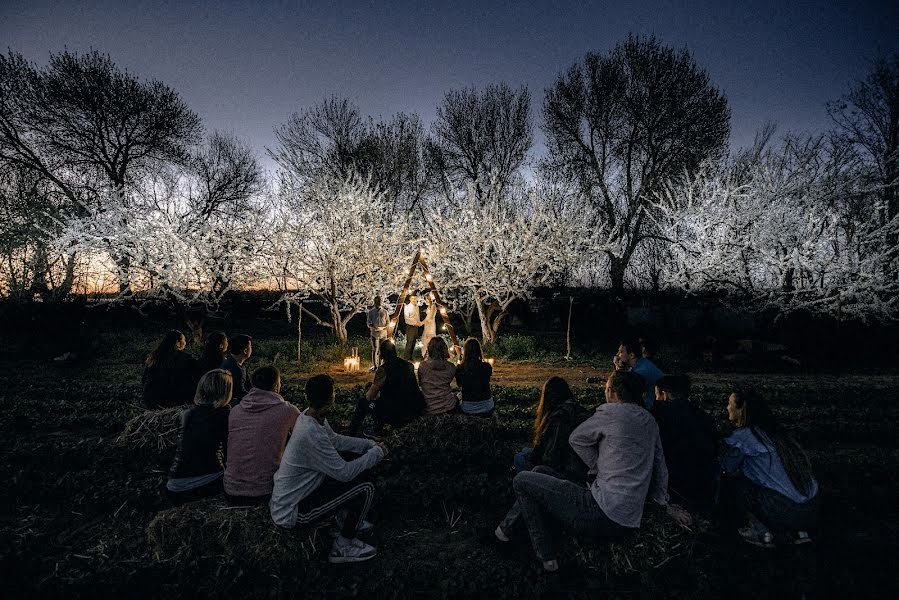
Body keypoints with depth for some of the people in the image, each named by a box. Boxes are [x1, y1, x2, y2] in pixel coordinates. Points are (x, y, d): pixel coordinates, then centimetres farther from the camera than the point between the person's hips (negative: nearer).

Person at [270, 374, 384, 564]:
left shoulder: (308, 416, -4)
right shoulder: (312, 434, -33)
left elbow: (336, 440, 13)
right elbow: (344, 473, -24)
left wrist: (370, 444, 6)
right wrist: (376, 453, -11)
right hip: (290, 513, -9)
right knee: (365, 488, -15)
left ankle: (346, 518, 25)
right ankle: (344, 547, 3)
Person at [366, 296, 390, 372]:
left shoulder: (384, 312, 8)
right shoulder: (371, 311, 4)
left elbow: (388, 323, 8)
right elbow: (368, 323, 2)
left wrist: (383, 328, -10)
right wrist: (374, 328, -16)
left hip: (383, 333, 2)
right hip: (374, 334, -2)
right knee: (375, 349, -2)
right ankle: (374, 365, 3)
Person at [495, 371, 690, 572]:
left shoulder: (611, 412, -9)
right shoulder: (650, 421, 12)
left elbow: (575, 439, 4)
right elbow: (659, 464, 24)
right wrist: (665, 503, 34)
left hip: (603, 515, -9)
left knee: (522, 480, -2)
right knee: (540, 472, 17)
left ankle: (547, 556, 7)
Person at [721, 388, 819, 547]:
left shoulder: (743, 436, -9)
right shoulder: (773, 429, 13)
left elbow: (728, 469, 4)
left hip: (784, 511, -7)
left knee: (730, 484, 5)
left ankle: (762, 533, 7)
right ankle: (799, 531, 21)